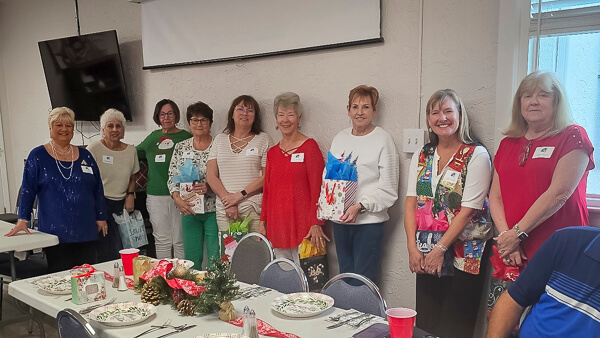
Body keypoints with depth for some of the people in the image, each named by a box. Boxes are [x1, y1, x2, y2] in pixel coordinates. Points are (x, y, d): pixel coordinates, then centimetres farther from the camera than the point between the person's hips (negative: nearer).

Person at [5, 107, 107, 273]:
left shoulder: (85, 156, 11)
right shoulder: (38, 156, 3)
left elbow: (98, 189, 14)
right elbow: (27, 189, 2)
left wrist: (101, 218, 11)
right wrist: (22, 220, -3)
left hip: (86, 232, 3)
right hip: (55, 231, -3)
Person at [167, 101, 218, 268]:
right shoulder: (181, 147, 9)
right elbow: (172, 178, 8)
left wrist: (210, 187, -19)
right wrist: (178, 199, -8)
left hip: (213, 210, -3)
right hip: (189, 211, 3)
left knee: (215, 259, 0)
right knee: (191, 259, 10)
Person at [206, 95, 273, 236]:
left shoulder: (263, 140, 6)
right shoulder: (220, 140, 14)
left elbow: (267, 177, -3)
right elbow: (211, 175, 7)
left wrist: (240, 195, -10)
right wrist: (226, 199, -6)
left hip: (254, 210, -2)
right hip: (224, 210, 2)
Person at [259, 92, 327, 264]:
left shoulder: (309, 146, -4)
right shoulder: (272, 153, 13)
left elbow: (317, 188, -8)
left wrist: (316, 224, -13)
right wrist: (262, 222, 13)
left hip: (302, 224, -5)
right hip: (277, 224, 5)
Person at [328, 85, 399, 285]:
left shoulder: (383, 140, -6)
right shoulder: (340, 138, 12)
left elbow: (388, 189, -9)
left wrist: (360, 206, -20)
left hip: (368, 221, -6)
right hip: (340, 220, 6)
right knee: (345, 276, 14)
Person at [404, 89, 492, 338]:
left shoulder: (477, 156, -7)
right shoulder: (421, 156, 9)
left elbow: (468, 210, -13)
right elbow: (411, 203, 5)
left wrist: (440, 249, -14)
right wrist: (412, 248, -4)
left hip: (464, 255, -4)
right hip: (426, 255, 5)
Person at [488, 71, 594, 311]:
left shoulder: (573, 137, -1)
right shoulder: (508, 144, 15)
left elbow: (558, 194, -11)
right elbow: (495, 197, 11)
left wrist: (518, 233, -11)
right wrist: (506, 236, -5)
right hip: (512, 255, 5)